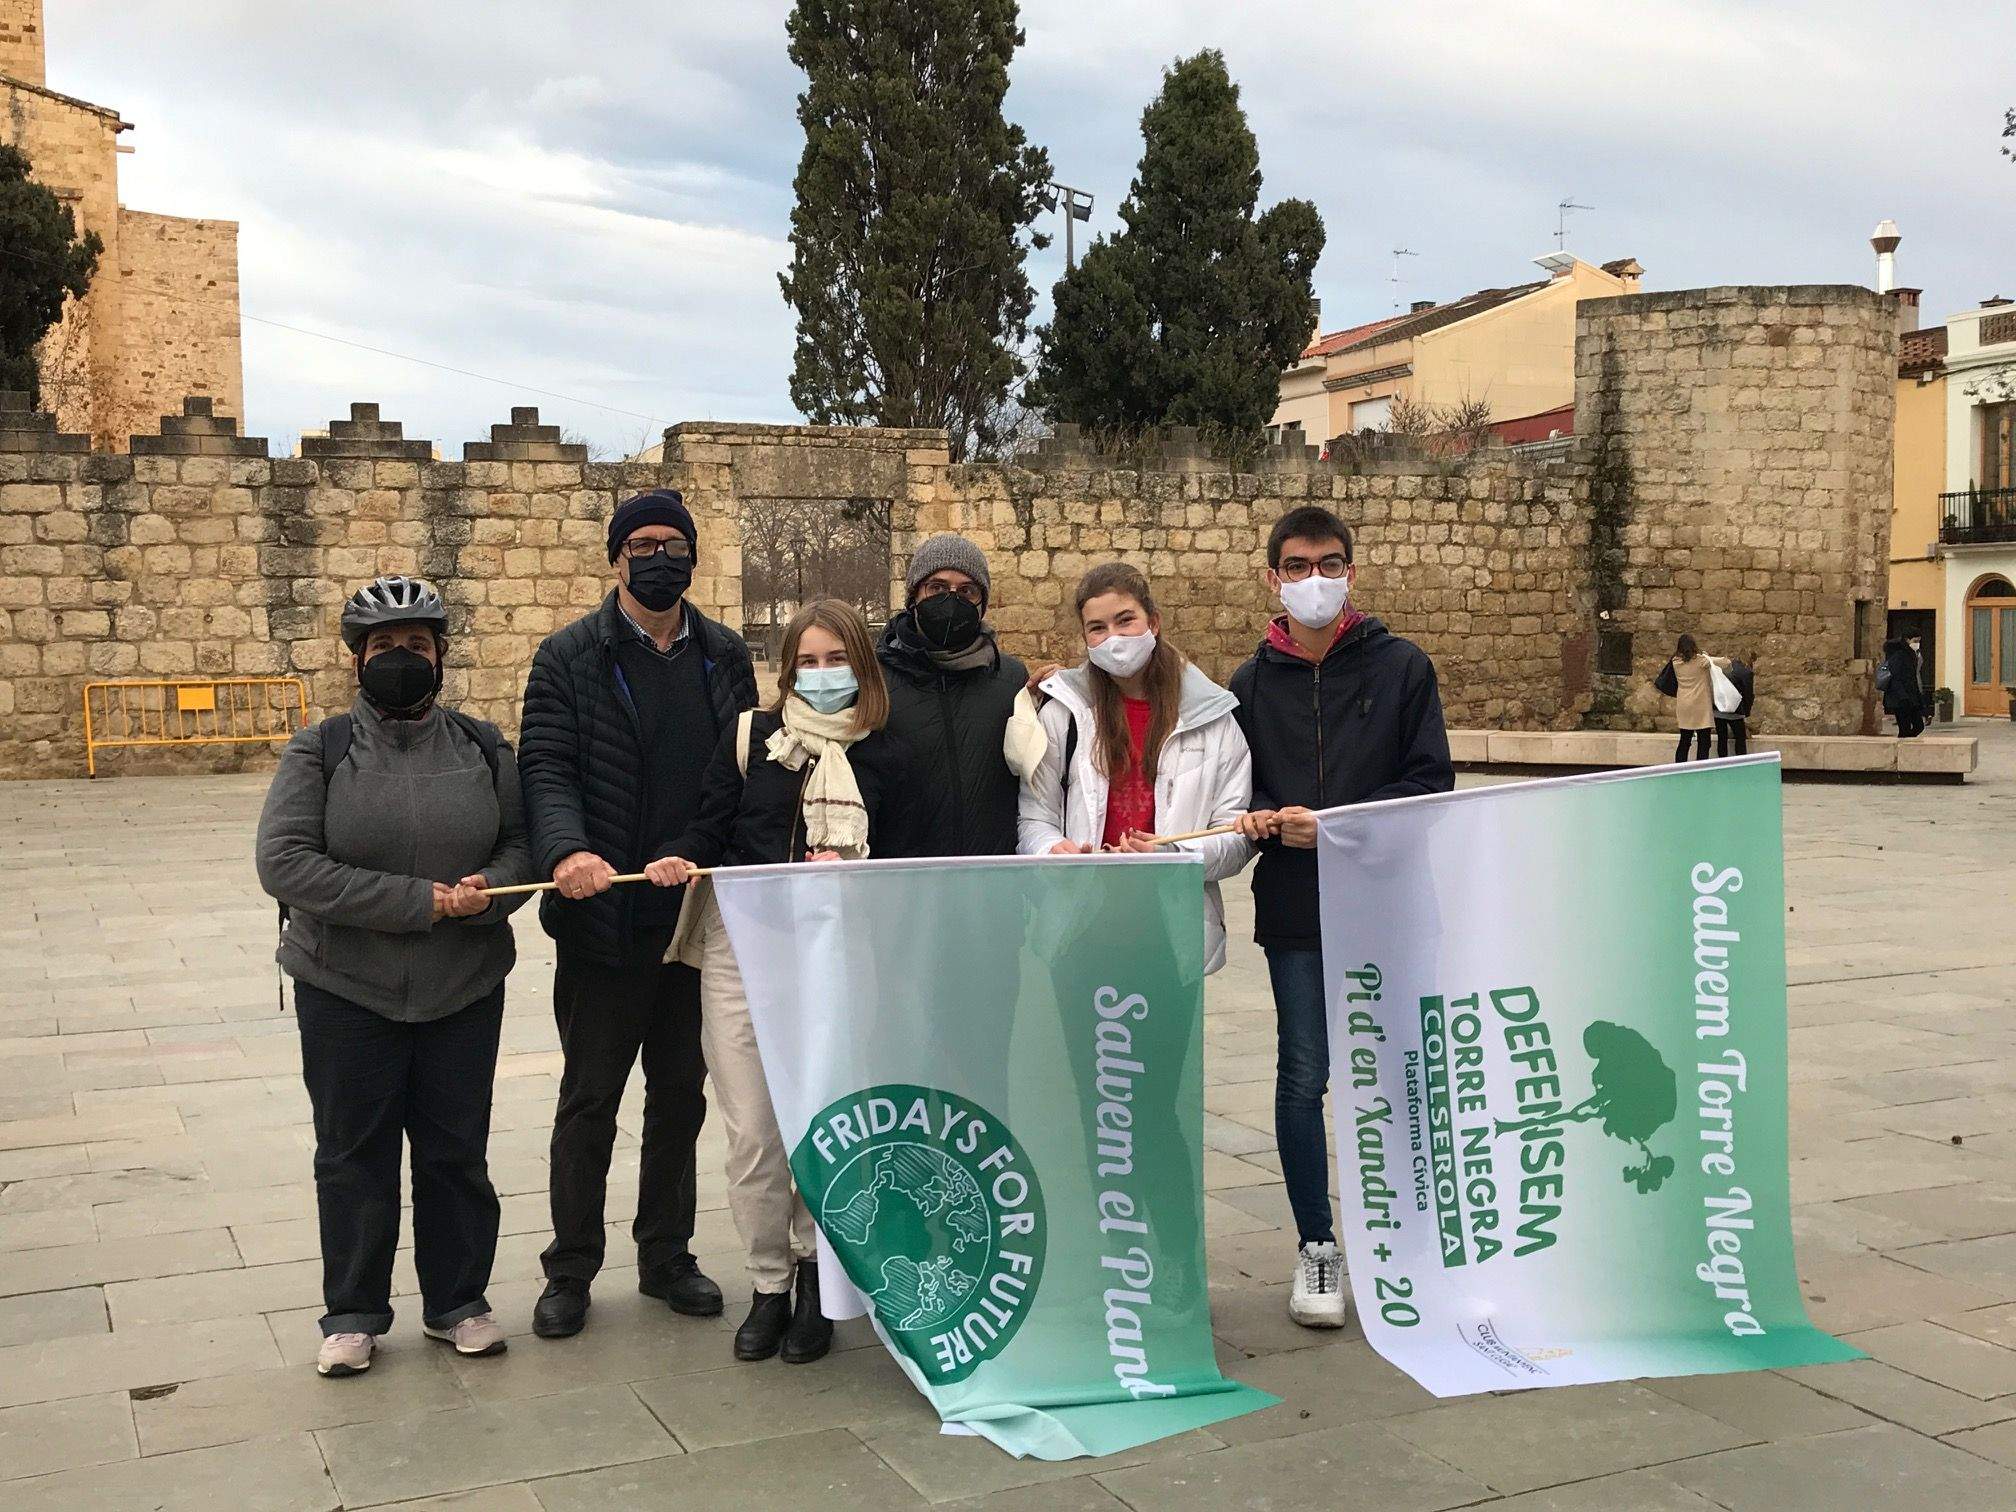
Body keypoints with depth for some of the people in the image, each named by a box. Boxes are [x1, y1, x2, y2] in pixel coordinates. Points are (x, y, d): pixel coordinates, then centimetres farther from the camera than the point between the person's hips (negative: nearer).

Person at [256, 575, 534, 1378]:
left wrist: (490, 887, -19)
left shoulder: (482, 746, 3)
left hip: (465, 988, 2)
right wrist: (419, 901, -20)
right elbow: (284, 861, -15)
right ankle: (353, 1314, 25)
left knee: (456, 1151, 11)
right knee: (354, 1155, 10)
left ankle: (457, 1302, 27)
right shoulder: (321, 749, -6)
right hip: (347, 989, -2)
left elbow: (522, 843, 6)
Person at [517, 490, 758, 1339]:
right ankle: (570, 1270, 21)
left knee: (681, 1094, 15)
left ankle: (666, 1256, 29)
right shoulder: (570, 658, -4)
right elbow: (546, 770, -13)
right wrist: (566, 850, -32)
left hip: (700, 915, 4)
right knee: (589, 1101, 7)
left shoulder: (726, 657, 8)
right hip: (605, 920, -4)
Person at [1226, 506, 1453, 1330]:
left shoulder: (1403, 667, 1)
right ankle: (1316, 1246, 18)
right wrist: (1261, 818, -11)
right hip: (1295, 913, 1)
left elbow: (1431, 782, -4)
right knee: (1303, 1078, 3)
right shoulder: (1252, 683, 7)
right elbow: (1237, 792, 12)